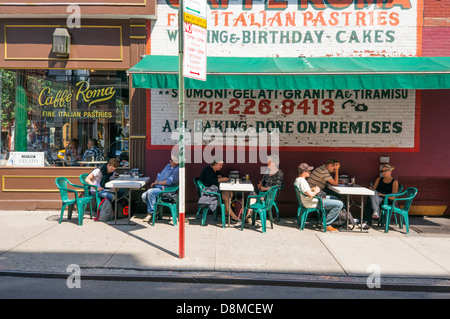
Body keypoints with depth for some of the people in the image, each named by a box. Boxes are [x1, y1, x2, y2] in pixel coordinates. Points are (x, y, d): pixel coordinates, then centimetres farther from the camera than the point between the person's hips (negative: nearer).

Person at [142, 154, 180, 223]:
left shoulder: (177, 170, -12)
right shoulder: (168, 165, 15)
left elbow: (169, 182, -18)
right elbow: (160, 174, 22)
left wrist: (157, 183, -10)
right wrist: (154, 183, 6)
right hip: (157, 187, 9)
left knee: (150, 192, -30)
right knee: (144, 196, -8)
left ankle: (150, 213, -15)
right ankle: (155, 209, 10)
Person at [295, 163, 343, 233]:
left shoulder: (297, 180, 10)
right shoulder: (302, 181, -22)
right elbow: (310, 195, -29)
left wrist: (312, 189, 9)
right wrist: (316, 191, -9)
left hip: (308, 201, 11)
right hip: (312, 203, -11)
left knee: (334, 198, 29)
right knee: (339, 204, -15)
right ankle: (326, 224, -5)